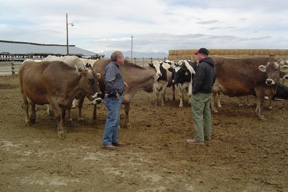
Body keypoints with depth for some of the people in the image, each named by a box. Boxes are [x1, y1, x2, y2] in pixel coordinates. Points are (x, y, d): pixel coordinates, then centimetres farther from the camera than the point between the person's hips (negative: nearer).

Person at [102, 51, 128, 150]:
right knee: (112, 119, -7)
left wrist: (122, 83, 16)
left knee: (116, 120, 16)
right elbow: (109, 82, -28)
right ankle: (106, 142, 1)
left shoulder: (115, 67, 16)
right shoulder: (111, 67, -16)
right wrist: (115, 93, -21)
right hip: (112, 98, -11)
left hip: (117, 98, 11)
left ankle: (114, 140, 25)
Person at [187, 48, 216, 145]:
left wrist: (194, 91, -13)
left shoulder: (202, 65, -20)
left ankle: (199, 139, -4)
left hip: (200, 93, -10)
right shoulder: (212, 65, 11)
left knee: (197, 116, -5)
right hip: (208, 93, 10)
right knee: (206, 114, 16)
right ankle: (207, 136, 25)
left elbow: (198, 81, -24)